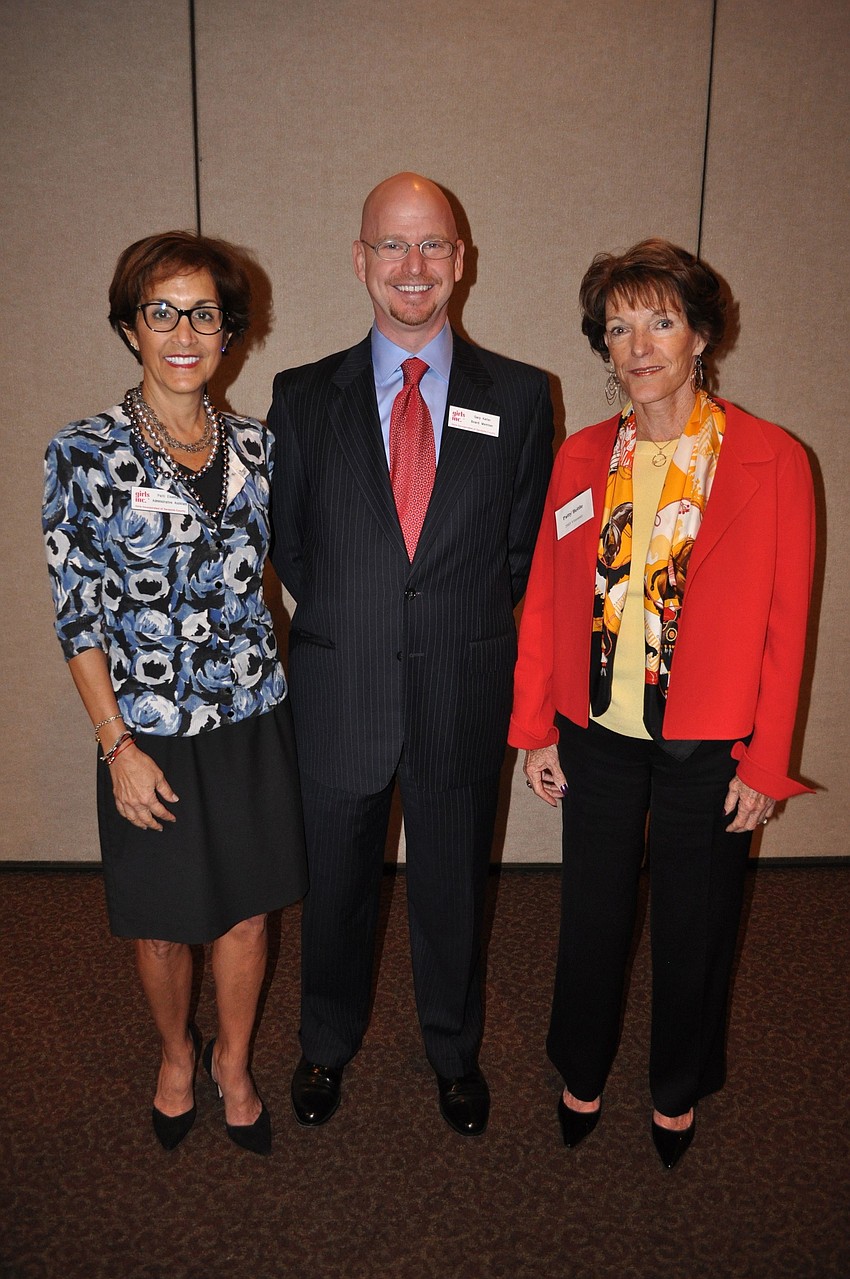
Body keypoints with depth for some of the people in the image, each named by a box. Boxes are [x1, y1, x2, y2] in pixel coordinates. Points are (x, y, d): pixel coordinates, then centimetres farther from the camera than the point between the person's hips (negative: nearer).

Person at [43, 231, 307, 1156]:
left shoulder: (254, 445, 2)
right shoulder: (84, 455, -9)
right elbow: (77, 613, -8)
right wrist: (116, 745, -11)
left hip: (253, 722, 3)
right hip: (152, 733, -3)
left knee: (247, 906, 16)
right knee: (163, 922, 16)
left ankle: (233, 1061, 42)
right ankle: (176, 1054, 45)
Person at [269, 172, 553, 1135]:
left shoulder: (519, 397, -1)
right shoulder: (302, 396, -1)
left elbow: (522, 550, 3)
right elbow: (287, 542, 5)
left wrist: (457, 624, -1)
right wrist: (348, 622, 1)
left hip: (463, 699, 0)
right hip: (338, 698, 1)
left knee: (453, 889, 18)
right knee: (335, 887, 19)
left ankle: (454, 1052, 45)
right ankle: (327, 1045, 47)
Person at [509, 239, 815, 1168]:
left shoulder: (773, 462, -8)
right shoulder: (581, 459, 2)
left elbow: (784, 624, -7)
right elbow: (545, 600, 4)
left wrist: (764, 764, -7)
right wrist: (534, 728, 3)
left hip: (709, 749, -2)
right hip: (596, 738, 2)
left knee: (693, 926, 16)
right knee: (591, 916, 17)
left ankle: (677, 1091, 43)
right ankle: (581, 1074, 43)